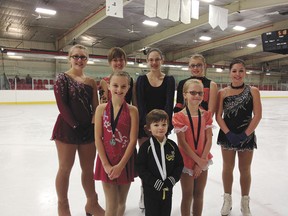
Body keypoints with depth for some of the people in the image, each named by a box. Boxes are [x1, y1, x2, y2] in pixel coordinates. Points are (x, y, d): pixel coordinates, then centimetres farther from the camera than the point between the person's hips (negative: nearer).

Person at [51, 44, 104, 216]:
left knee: (88, 169, 13)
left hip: (88, 129, 5)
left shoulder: (91, 82, 9)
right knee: (65, 168, 7)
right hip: (67, 128, -4)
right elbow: (62, 105, -12)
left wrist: (93, 123, -8)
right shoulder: (63, 78, -5)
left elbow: (95, 107, 7)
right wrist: (75, 125, -13)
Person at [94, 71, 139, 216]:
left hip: (126, 161, 0)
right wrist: (106, 165, -10)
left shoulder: (132, 110, -6)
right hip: (106, 160, 0)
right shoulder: (101, 109, -4)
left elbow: (133, 140, -9)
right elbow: (98, 139, -5)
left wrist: (120, 165, -13)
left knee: (121, 202, 16)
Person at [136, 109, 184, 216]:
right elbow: (140, 168, -14)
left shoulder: (172, 145, 0)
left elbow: (179, 164, 3)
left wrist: (173, 179, -10)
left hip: (168, 189, 4)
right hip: (151, 189, -4)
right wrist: (154, 182, -19)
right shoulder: (146, 146, -12)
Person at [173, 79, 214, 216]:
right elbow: (182, 143, -15)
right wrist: (198, 161, -14)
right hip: (187, 160, -4)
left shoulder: (206, 115, 0)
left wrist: (202, 161, -11)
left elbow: (209, 140, -3)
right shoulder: (180, 117, -13)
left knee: (199, 194, 17)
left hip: (203, 161, 4)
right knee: (187, 195, 9)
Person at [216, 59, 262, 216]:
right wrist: (229, 134, -14)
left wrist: (244, 135, -12)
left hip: (247, 136, 0)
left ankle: (245, 202, 32)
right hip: (227, 135, 1)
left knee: (245, 170, 12)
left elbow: (257, 115, -7)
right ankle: (227, 199, 33)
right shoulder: (223, 92, -5)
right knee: (228, 168, 13)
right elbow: (218, 116, -4)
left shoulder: (253, 91, -5)